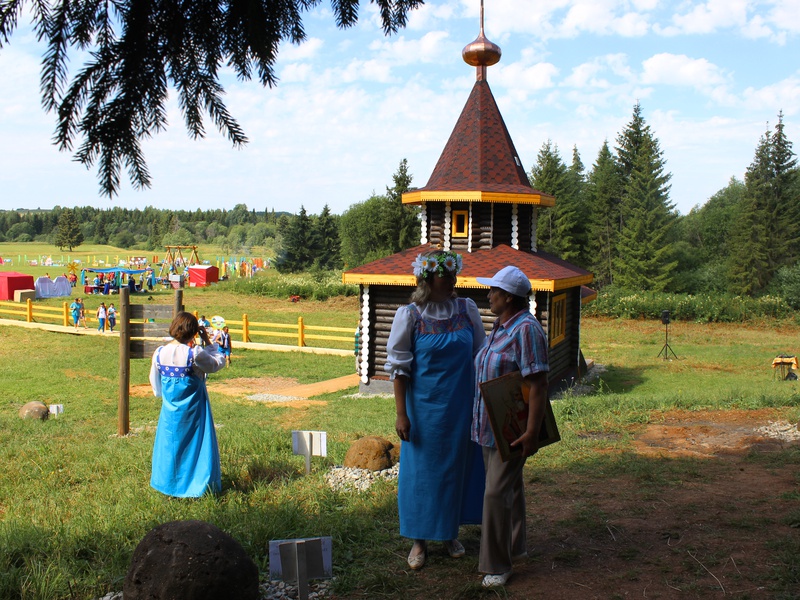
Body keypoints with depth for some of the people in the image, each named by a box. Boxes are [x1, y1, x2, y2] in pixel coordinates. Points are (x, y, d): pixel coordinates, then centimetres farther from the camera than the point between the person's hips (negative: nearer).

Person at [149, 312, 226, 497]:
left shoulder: (160, 353, -6)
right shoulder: (195, 354, -20)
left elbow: (155, 381, 6)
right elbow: (218, 363, -5)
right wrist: (208, 342, 0)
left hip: (170, 406, 4)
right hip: (193, 406, -4)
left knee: (170, 441, 17)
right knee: (195, 441, 8)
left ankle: (167, 481, 28)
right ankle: (200, 482, 14)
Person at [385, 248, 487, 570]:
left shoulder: (467, 310, -1)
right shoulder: (410, 315, -9)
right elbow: (399, 367, -7)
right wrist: (401, 414, -11)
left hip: (461, 407, 3)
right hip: (425, 407, -2)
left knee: (456, 467, 12)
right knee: (421, 470, 7)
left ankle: (450, 533, 32)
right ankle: (419, 540, 23)